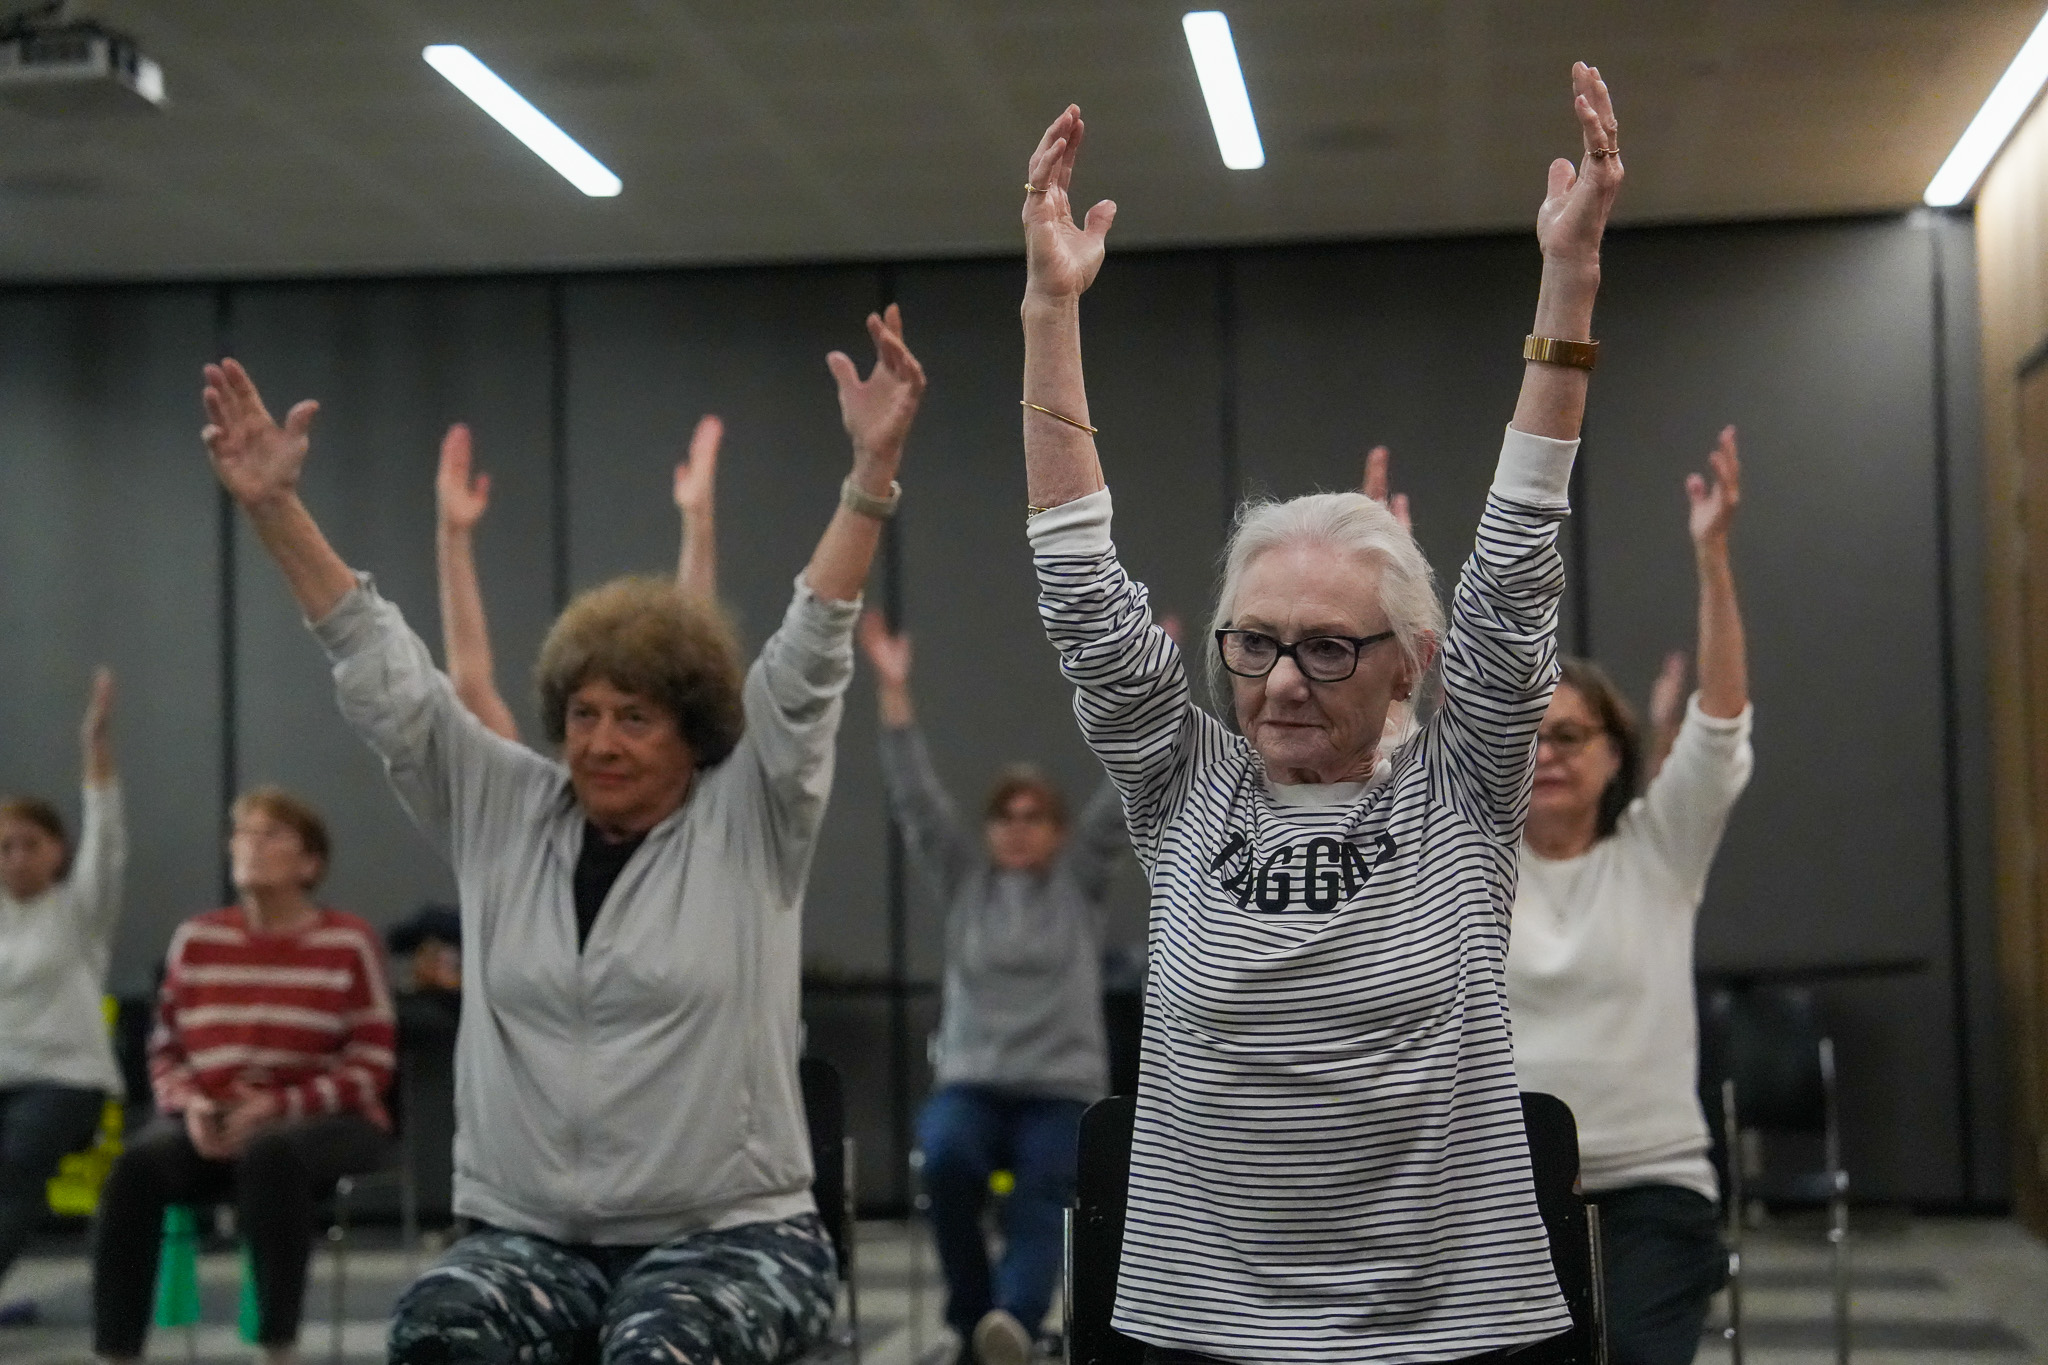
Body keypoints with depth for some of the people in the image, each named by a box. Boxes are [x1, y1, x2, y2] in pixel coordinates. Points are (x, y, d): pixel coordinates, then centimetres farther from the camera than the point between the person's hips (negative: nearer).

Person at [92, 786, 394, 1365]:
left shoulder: (348, 943, -1)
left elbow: (371, 1067, -3)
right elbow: (165, 1050, 13)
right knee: (137, 1163, -29)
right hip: (210, 1125, 3)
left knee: (269, 1155, -38)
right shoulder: (197, 938, 10)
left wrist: (279, 1105, -17)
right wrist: (192, 1105, -9)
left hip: (322, 1123, -3)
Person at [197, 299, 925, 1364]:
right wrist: (274, 510, -2)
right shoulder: (500, 814, 9)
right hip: (526, 1237, 3)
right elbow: (387, 678, 6)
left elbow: (809, 661, -11)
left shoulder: (746, 824, 0)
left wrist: (871, 473, -23)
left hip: (728, 1236, -3)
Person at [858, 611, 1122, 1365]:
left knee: (1039, 1201, -27)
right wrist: (893, 692, -5)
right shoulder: (964, 879, 11)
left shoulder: (1079, 880, 8)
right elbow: (915, 799, 3)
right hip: (972, 1081, 1)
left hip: (1063, 1088, -1)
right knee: (946, 1156, -32)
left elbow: (1125, 795, -1)